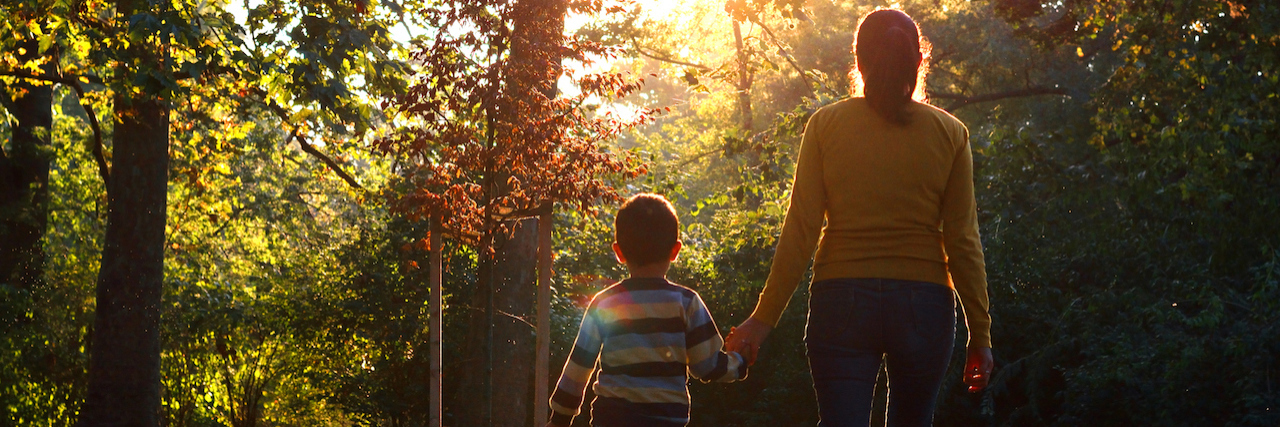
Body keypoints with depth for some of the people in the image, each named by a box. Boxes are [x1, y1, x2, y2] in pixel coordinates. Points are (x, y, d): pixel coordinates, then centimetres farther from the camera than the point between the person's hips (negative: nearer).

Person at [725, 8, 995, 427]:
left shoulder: (826, 124, 0)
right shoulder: (949, 133, 2)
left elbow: (800, 231, -4)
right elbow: (962, 243, 0)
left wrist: (763, 319, 1)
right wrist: (980, 334, 6)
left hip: (842, 302, -1)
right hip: (924, 305, 1)